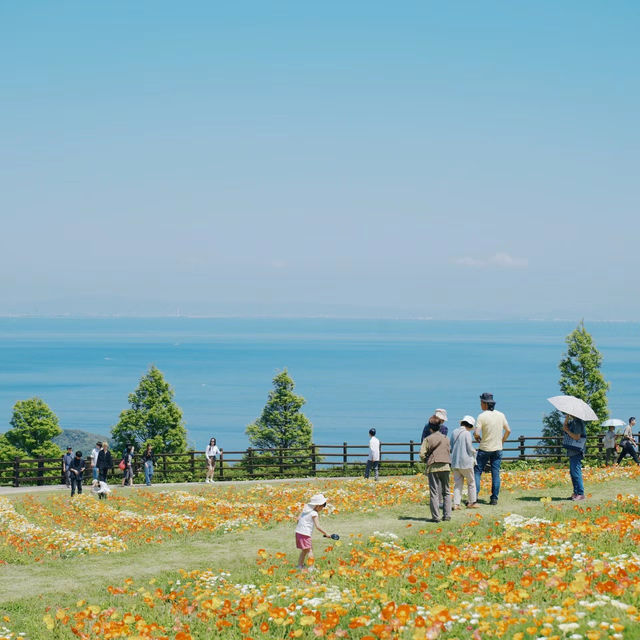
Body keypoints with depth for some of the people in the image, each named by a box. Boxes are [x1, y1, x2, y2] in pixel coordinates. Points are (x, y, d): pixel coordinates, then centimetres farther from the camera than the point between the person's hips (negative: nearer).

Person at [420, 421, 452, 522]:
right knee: (446, 492, 13)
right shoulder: (446, 438, 10)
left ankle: (436, 517, -5)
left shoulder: (428, 439, 0)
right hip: (445, 467, 3)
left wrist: (426, 461, 11)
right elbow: (449, 451, 10)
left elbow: (422, 454, -7)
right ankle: (447, 515, 7)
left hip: (433, 468, -3)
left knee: (434, 493, -1)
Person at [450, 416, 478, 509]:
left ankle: (456, 504, 1)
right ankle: (472, 502, 16)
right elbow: (470, 448, -12)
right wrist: (474, 453, 8)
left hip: (455, 462, 6)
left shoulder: (454, 432, 6)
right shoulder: (467, 433, -12)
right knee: (471, 482, 10)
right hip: (466, 461, -6)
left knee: (457, 483, 8)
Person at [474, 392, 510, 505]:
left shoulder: (482, 416, -12)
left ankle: (474, 495, -9)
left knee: (477, 471, 2)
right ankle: (494, 498, 5)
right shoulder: (501, 415, 3)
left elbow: (477, 434, -18)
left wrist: (477, 439, 3)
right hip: (498, 449, 4)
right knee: (496, 474, 7)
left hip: (484, 449, -4)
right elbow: (508, 430, 8)